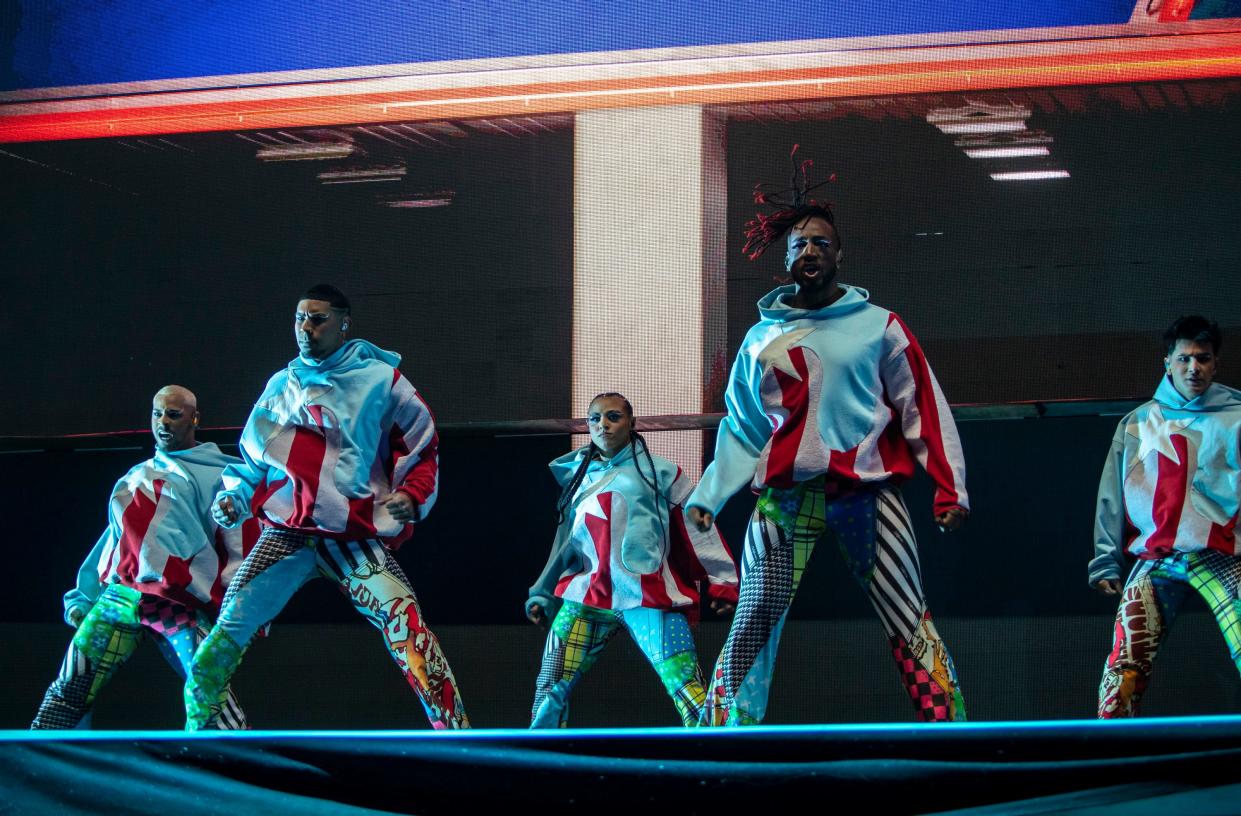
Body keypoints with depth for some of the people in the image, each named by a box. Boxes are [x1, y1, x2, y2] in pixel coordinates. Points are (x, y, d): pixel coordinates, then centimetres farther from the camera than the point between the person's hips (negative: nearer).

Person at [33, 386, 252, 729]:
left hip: (182, 605, -5)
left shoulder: (218, 475, 6)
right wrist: (82, 597, 20)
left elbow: (241, 540, -1)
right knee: (69, 690, -3)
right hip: (120, 596, 5)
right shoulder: (138, 476, 25)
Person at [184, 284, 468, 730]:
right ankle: (199, 737, 14)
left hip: (356, 537, -4)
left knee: (403, 619, -22)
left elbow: (423, 446, 8)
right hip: (286, 533, 4)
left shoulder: (380, 379, 3)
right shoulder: (281, 385, 15)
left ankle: (456, 734, -18)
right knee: (227, 633, -4)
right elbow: (255, 456, 27)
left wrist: (411, 496, -9)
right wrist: (234, 495, 10)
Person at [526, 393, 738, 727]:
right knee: (550, 690, -1)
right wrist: (543, 594, 23)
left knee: (686, 688, -16)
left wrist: (721, 581, -3)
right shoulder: (579, 477, 21)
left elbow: (696, 527, 4)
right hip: (587, 594, 4)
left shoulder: (658, 471, 9)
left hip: (649, 596, -4)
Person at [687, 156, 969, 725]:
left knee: (909, 625, -6)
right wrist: (708, 496, 6)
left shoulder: (879, 326, 6)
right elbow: (741, 428, 17)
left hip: (866, 492, -2)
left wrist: (950, 486, -4)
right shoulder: (761, 338, 14)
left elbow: (923, 406, 4)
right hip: (785, 496, 2)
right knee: (753, 624, -4)